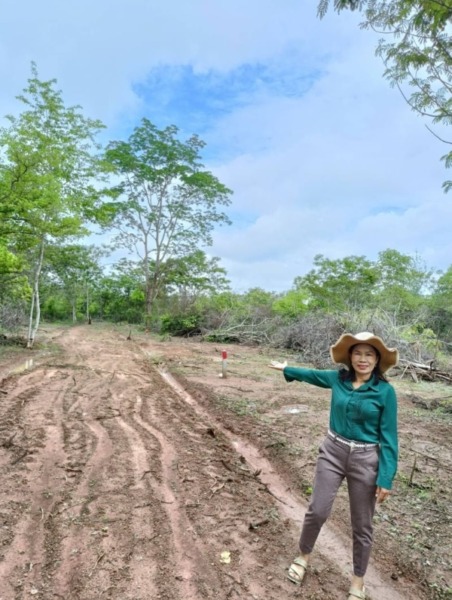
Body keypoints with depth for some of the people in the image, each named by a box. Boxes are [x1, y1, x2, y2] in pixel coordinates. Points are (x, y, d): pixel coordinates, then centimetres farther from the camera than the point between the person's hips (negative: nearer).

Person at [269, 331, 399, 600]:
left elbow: (388, 436, -10)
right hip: (332, 451, 2)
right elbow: (312, 374, 15)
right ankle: (304, 556, 38)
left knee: (362, 525, 13)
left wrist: (386, 478, -11)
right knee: (317, 511, 10)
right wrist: (286, 368, 28)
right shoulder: (338, 378, -5)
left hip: (366, 460, -2)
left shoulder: (385, 391, -14)